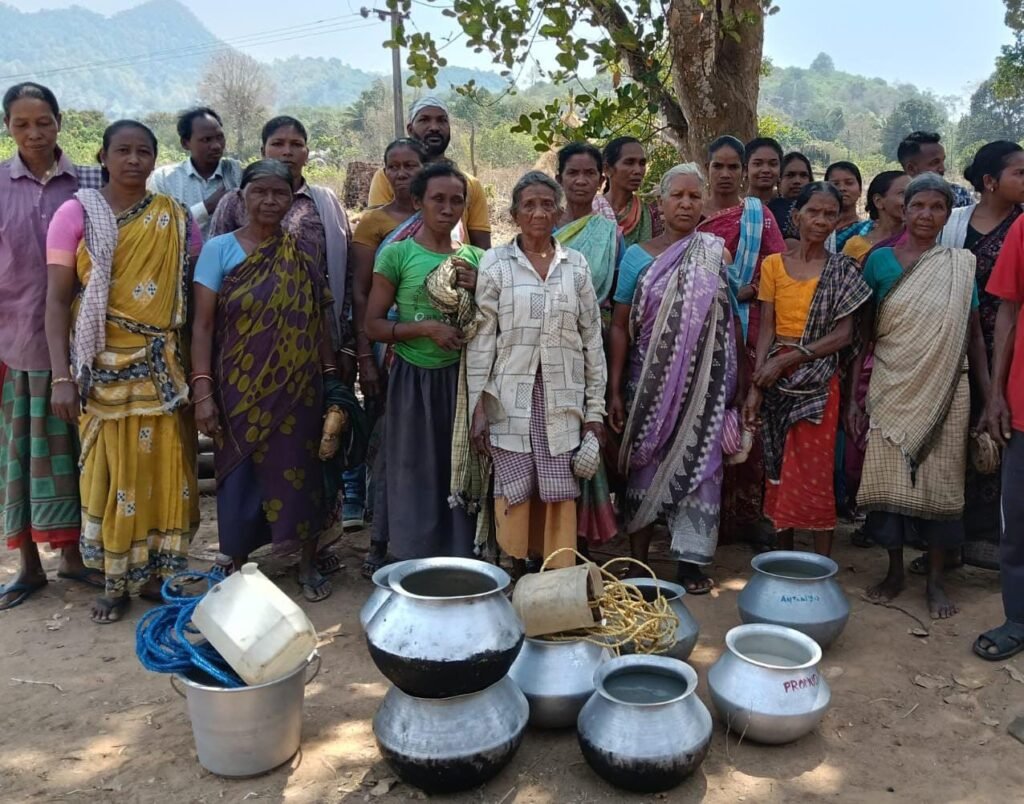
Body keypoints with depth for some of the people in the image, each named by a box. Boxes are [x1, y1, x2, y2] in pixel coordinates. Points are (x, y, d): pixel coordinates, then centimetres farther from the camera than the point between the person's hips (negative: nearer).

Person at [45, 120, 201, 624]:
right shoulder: (76, 214, -1)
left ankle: (160, 573, 21)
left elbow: (197, 295, 7)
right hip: (103, 367, -2)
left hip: (163, 366, 2)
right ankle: (116, 581, 18)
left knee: (165, 468, 5)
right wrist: (62, 376, -12)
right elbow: (56, 300, -5)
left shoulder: (176, 218, 5)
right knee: (111, 472, 4)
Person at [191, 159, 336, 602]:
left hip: (297, 389, 2)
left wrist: (332, 378, 1)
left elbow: (319, 320, 6)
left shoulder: (304, 253, 4)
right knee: (241, 476, 8)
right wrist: (203, 390, -13)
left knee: (298, 471, 8)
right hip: (240, 390, -1)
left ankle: (308, 564, 25)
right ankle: (238, 568, 27)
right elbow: (203, 324, -6)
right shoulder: (219, 249, -3)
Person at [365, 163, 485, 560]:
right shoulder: (397, 254, -5)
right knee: (413, 477, 5)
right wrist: (426, 327, -18)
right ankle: (411, 565, 20)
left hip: (460, 379, 3)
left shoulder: (476, 258, 6)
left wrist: (478, 291, -8)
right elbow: (373, 325, -6)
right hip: (413, 379, -3)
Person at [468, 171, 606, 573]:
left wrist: (595, 408, 4)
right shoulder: (495, 262, 1)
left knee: (560, 495, 3)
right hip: (510, 398, -1)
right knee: (514, 493, 1)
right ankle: (516, 578, 16)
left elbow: (592, 338, 8)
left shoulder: (576, 265, 7)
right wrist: (477, 405, -7)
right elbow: (481, 337, -1)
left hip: (562, 400, 2)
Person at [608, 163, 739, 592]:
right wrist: (615, 390, -6)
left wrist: (733, 385, 2)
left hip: (702, 382, 1)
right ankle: (639, 563, 18)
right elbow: (620, 326, -1)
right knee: (645, 465, 6)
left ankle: (690, 561, 18)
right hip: (649, 382, -1)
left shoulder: (717, 254, 4)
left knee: (698, 462, 4)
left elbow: (730, 322, 5)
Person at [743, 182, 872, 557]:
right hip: (775, 380, 2)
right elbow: (766, 328, 2)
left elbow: (844, 334, -5)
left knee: (815, 473, -4)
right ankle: (782, 556, 20)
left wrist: (787, 360, -14)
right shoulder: (773, 264, 6)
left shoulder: (842, 269, 1)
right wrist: (756, 385, -8)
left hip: (819, 381, -2)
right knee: (778, 470, 8)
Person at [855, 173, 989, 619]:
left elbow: (974, 334, 7)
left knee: (941, 480, 5)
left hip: (945, 391, 1)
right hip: (891, 387, 0)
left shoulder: (961, 265, 4)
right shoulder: (880, 260, 2)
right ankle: (895, 570, 22)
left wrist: (990, 395, 1)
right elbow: (863, 331, 3)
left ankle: (936, 579, 19)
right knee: (891, 477, 4)